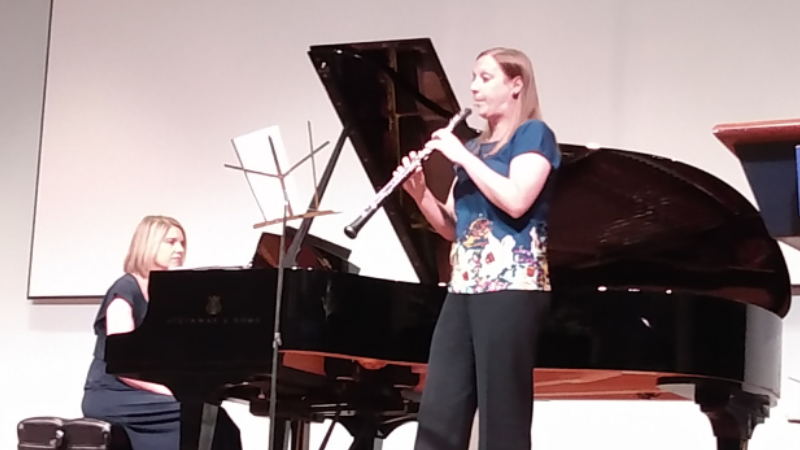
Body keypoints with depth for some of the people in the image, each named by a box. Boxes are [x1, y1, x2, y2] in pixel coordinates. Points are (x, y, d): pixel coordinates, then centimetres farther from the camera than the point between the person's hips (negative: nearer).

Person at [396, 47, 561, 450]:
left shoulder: (533, 135, -1)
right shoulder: (474, 147, 21)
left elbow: (516, 201, -18)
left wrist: (461, 155, -11)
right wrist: (419, 193, 1)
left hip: (511, 287, -8)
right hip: (465, 286, 8)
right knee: (437, 416, 2)